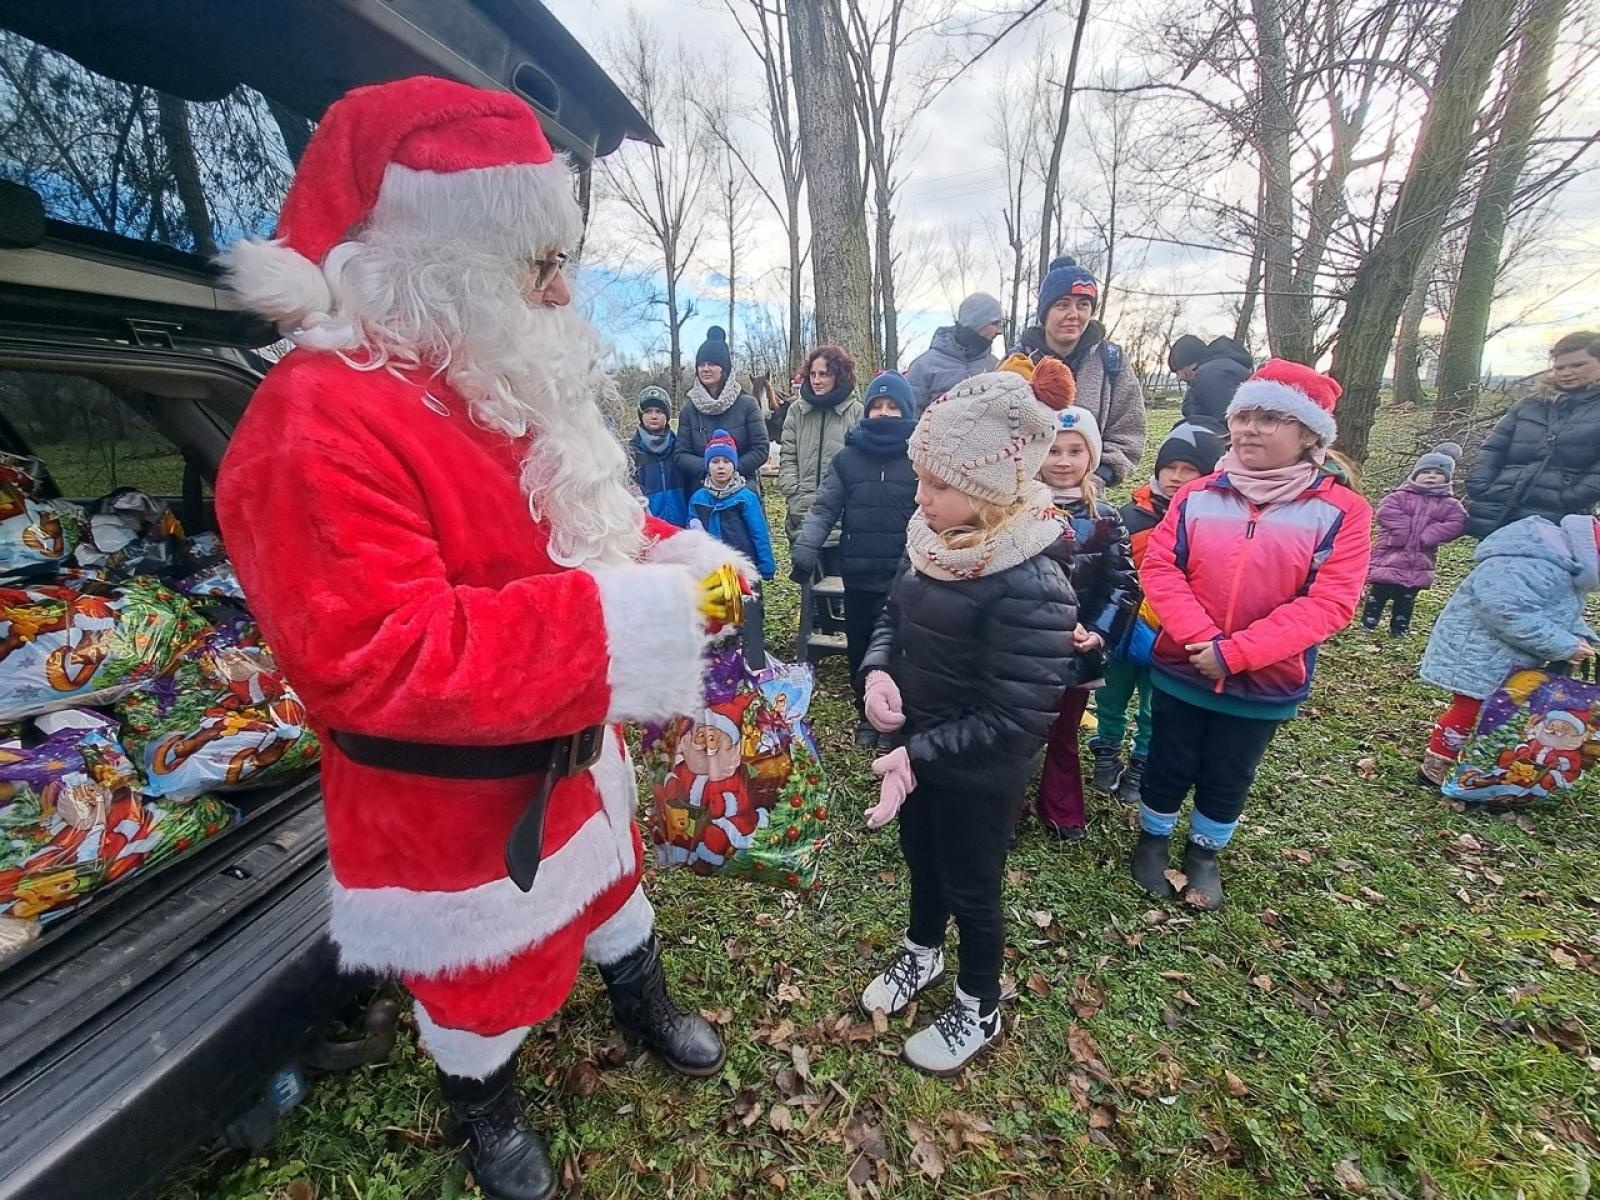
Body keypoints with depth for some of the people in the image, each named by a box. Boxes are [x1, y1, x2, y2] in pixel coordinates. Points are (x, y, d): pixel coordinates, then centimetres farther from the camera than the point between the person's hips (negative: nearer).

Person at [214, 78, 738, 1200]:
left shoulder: (505, 382, 3)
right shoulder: (318, 425, -27)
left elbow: (584, 519, 12)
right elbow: (368, 659, -34)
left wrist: (672, 554, -7)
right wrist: (614, 620, -36)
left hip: (570, 747, 8)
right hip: (452, 793, -7)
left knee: (608, 873, 30)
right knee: (483, 963, 20)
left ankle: (642, 997, 60)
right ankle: (486, 1105, 53)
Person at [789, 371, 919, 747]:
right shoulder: (848, 457, 4)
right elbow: (825, 508, 3)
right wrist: (805, 547, -8)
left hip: (906, 575, -2)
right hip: (858, 574, 3)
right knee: (860, 646, 14)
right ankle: (867, 713, 34)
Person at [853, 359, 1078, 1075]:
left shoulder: (1029, 586, -31)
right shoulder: (941, 544, -7)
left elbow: (1015, 719, -28)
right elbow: (895, 615, 7)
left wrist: (918, 754, -25)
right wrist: (878, 670, -12)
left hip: (977, 773, -7)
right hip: (918, 746, 7)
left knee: (969, 888, 16)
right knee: (920, 857, 27)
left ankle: (978, 1013, 46)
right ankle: (921, 955, 57)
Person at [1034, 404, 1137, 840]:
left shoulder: (1106, 519, 1)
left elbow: (1124, 584, 0)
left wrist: (1098, 633, -14)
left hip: (1077, 651, 3)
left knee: (1064, 736, 19)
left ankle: (1062, 813, 37)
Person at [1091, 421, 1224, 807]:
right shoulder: (1134, 513, -5)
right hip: (1124, 629, 2)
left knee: (1154, 712, 16)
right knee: (1110, 701, 18)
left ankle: (1141, 768, 37)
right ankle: (1106, 757, 40)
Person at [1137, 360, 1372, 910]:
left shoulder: (1341, 510, -9)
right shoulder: (1197, 495, -4)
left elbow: (1330, 602, -16)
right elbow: (1159, 568, -10)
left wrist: (1235, 652, -23)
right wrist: (1202, 638, -22)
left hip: (1265, 684, 0)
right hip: (1180, 670, 1)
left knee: (1227, 780, 18)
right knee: (1168, 766, 16)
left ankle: (1204, 854, 42)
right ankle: (1152, 840, 40)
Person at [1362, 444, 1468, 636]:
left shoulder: (1450, 504, 6)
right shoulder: (1400, 496, -2)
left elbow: (1457, 523, -7)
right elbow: (1386, 512, -17)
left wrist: (1426, 536, -18)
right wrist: (1404, 531, -23)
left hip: (1419, 564, 3)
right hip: (1390, 557, -3)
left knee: (1406, 601, 12)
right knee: (1378, 594, 2)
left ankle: (1400, 628, 23)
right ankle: (1368, 623, 12)